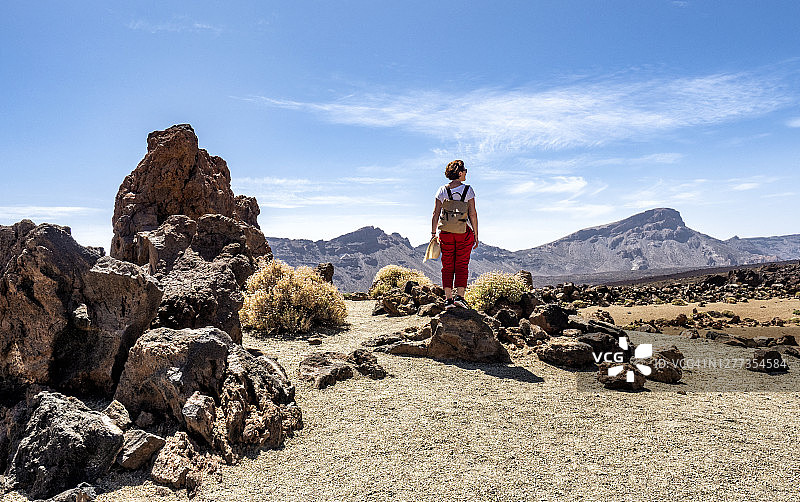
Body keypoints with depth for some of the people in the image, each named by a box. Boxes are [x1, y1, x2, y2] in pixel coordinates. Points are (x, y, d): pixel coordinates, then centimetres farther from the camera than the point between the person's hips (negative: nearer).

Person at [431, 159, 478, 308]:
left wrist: (433, 233, 7)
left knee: (447, 265, 8)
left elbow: (436, 214, 1)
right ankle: (460, 296, -2)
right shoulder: (468, 190, -5)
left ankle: (448, 298, 6)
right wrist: (476, 235, 0)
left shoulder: (442, 191, 2)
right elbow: (473, 214, -6)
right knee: (461, 265, 5)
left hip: (445, 233, 2)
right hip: (464, 233, -2)